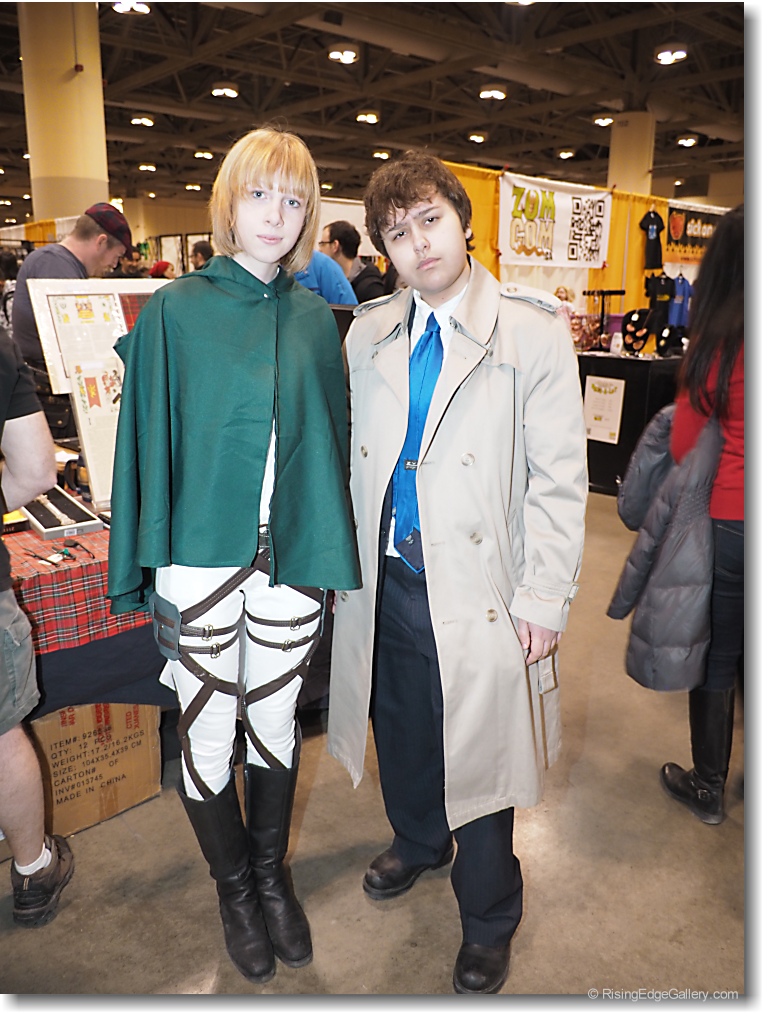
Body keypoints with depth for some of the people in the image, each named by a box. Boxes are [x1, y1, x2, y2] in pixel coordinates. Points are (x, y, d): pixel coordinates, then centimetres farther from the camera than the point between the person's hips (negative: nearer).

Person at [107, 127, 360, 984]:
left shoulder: (315, 319, 6)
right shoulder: (174, 311, -2)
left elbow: (331, 437, 9)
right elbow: (148, 442, -3)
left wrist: (332, 550, 4)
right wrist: (146, 569, -5)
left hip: (291, 557, 2)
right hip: (202, 559, -2)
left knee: (275, 724, 16)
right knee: (207, 735, 10)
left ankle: (272, 874, 40)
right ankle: (234, 889, 36)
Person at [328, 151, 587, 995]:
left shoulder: (533, 333, -8)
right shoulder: (367, 335, 6)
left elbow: (559, 479, -9)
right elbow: (353, 457, 11)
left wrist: (543, 599, -12)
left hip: (477, 587, -4)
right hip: (385, 578, 5)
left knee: (477, 755, 10)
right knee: (399, 730, 22)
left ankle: (487, 921, 37)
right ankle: (417, 841, 54)